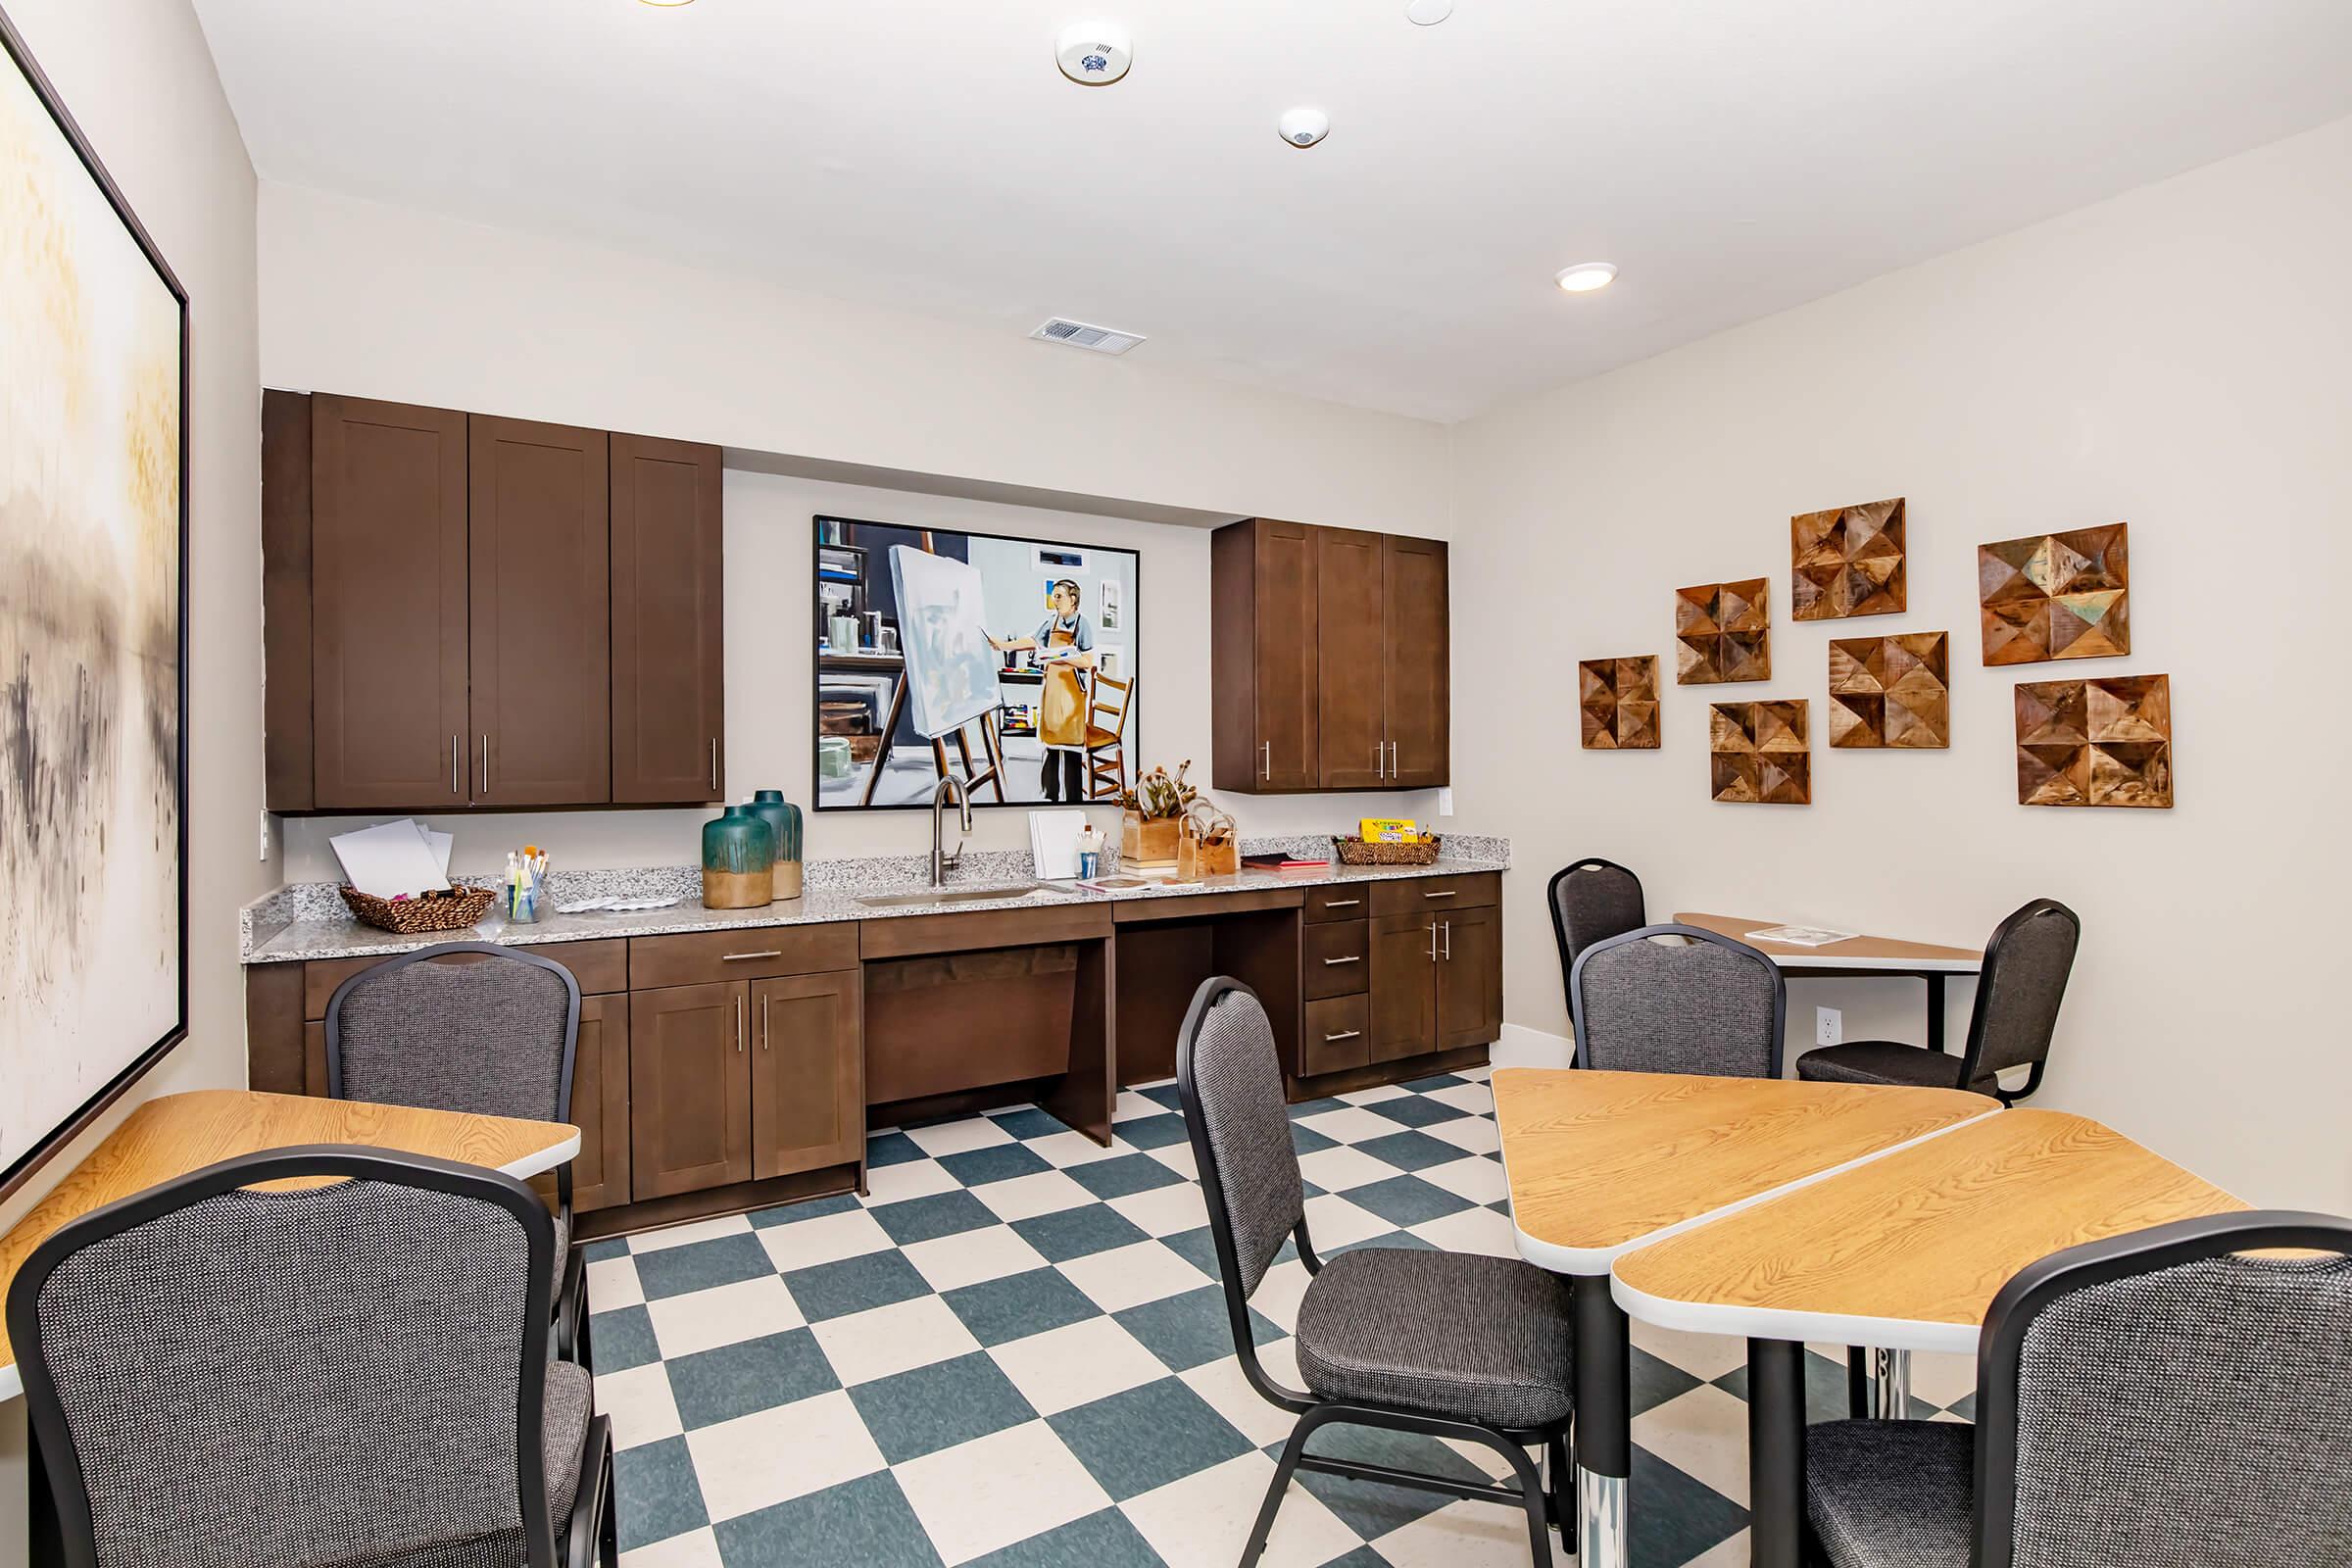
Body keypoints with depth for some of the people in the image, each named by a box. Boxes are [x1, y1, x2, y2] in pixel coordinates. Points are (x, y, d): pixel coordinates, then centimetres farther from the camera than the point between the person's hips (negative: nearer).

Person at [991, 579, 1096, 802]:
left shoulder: (1082, 625, -6)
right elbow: (1031, 641, 15)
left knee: (1071, 748, -4)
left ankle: (1074, 799, 3)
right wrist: (1004, 645, 8)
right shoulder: (1051, 620, 8)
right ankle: (1050, 795, 15)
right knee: (1050, 741, 6)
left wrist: (1064, 657, -19)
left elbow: (1088, 662, -9)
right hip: (1052, 685, 5)